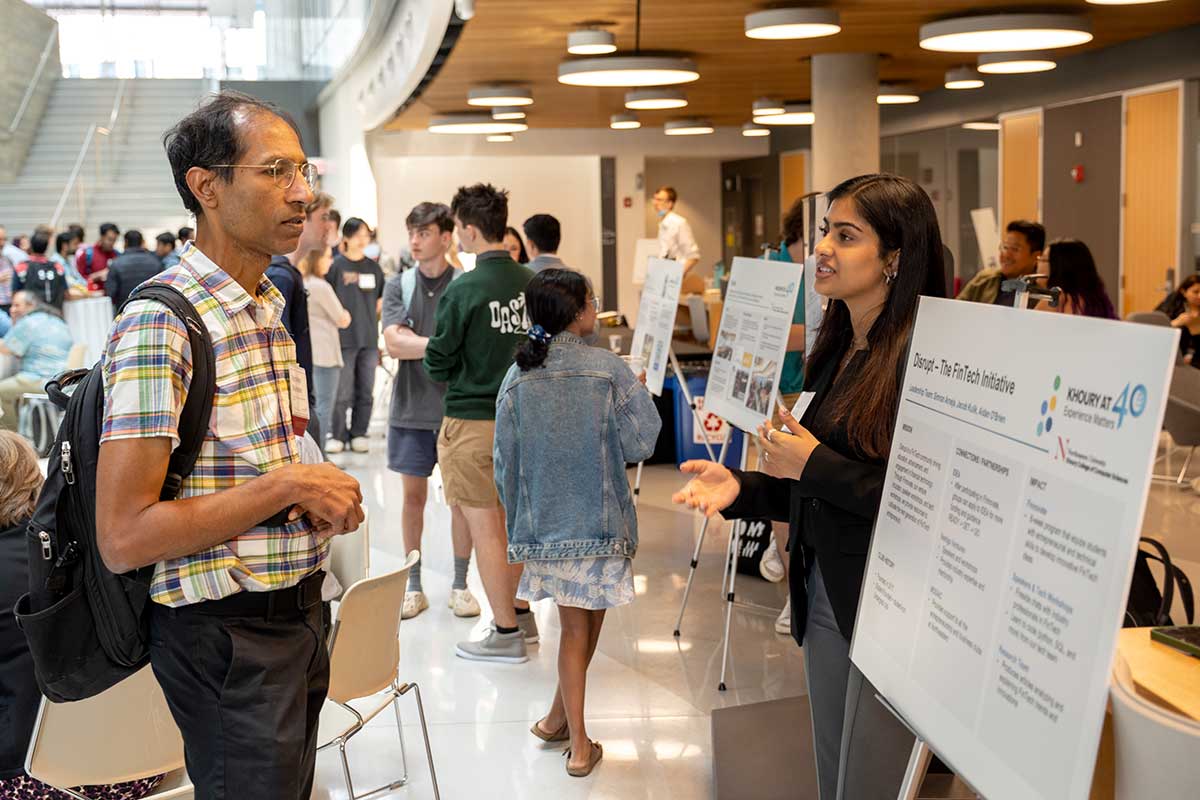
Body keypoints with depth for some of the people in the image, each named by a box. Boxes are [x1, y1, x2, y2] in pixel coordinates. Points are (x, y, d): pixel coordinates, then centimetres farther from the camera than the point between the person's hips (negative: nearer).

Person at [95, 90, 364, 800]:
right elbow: (124, 538, -23)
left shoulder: (271, 306, 10)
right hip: (228, 638, -9)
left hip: (299, 609, 9)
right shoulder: (161, 322, -19)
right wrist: (289, 485, -21)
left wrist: (326, 493, -1)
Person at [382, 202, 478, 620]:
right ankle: (414, 586, 20)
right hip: (411, 408, 2)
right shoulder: (398, 285, 4)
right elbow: (393, 343, -9)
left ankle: (460, 585, 17)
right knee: (413, 495, 9)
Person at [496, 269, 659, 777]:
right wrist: (639, 393, 8)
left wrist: (517, 520, 16)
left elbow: (505, 464, 3)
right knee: (590, 622, 16)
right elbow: (640, 444, -9)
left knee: (574, 627, 14)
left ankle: (577, 741, 17)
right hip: (599, 520, -3)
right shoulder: (609, 371, -11)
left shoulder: (517, 378, -2)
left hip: (545, 524, 3)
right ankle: (560, 720, 27)